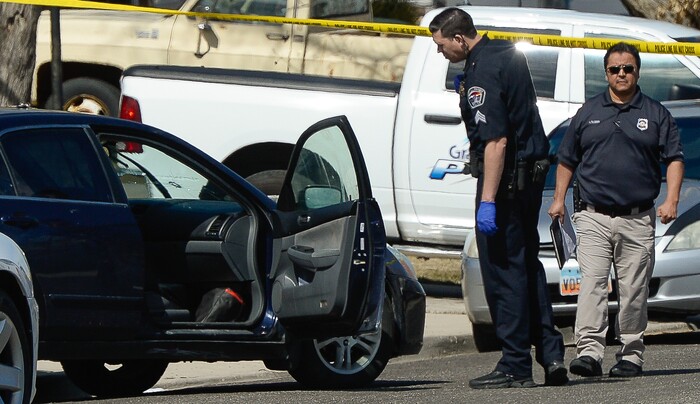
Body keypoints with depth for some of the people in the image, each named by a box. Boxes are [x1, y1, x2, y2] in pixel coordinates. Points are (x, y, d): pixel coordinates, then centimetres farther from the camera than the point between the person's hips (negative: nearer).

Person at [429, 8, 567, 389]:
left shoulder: (483, 74, -21)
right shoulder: (506, 52, 9)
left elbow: (496, 141, -26)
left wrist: (488, 201, -27)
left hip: (505, 175, -10)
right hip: (531, 169, 10)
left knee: (502, 269, -5)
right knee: (527, 264, 15)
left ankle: (515, 366, -3)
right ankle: (550, 354, 12)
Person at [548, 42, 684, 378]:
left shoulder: (656, 114, 10)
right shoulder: (589, 113, 13)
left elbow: (674, 159, 7)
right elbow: (567, 159, 19)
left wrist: (671, 200, -6)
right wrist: (558, 199, 10)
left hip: (637, 220, 0)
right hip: (593, 217, 0)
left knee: (634, 290, 2)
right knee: (592, 283, -12)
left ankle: (631, 353, 10)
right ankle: (589, 351, -20)